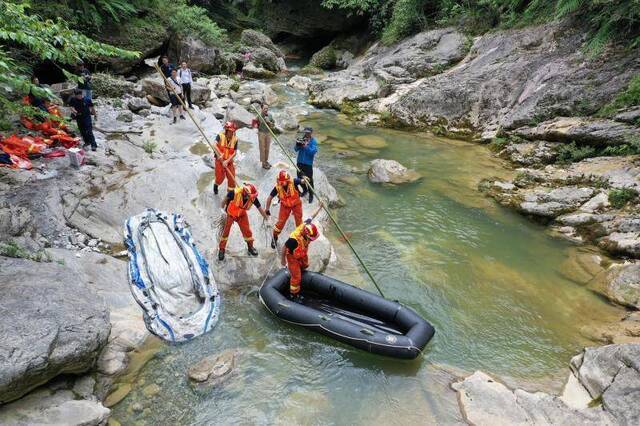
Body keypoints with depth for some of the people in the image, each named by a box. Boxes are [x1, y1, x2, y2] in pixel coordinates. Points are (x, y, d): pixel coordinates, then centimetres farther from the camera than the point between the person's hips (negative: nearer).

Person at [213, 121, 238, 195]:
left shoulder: (235, 139, -7)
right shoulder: (220, 136, -12)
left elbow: (234, 153, -8)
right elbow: (215, 145, -26)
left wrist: (227, 161, -17)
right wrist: (220, 154, -35)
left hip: (229, 161, 2)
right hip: (220, 160, -2)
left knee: (231, 178, 1)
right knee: (220, 177, 5)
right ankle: (215, 185, 40)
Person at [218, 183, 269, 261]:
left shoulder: (253, 197, -25)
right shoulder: (235, 192, -36)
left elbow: (260, 208, -13)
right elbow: (226, 199, -15)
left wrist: (266, 219, -6)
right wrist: (223, 208, 0)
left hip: (242, 214, 3)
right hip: (231, 213, -3)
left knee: (247, 230, 6)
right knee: (226, 231, 5)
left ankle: (250, 247, 28)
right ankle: (221, 250, 20)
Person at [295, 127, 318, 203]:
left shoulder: (313, 141, -8)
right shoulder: (302, 139, 5)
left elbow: (313, 152, -20)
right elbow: (296, 149, 4)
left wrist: (306, 146, -27)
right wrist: (298, 145, -16)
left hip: (308, 163, -5)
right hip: (300, 162, 6)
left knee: (309, 180, -3)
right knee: (300, 178, 16)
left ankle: (311, 195, 9)